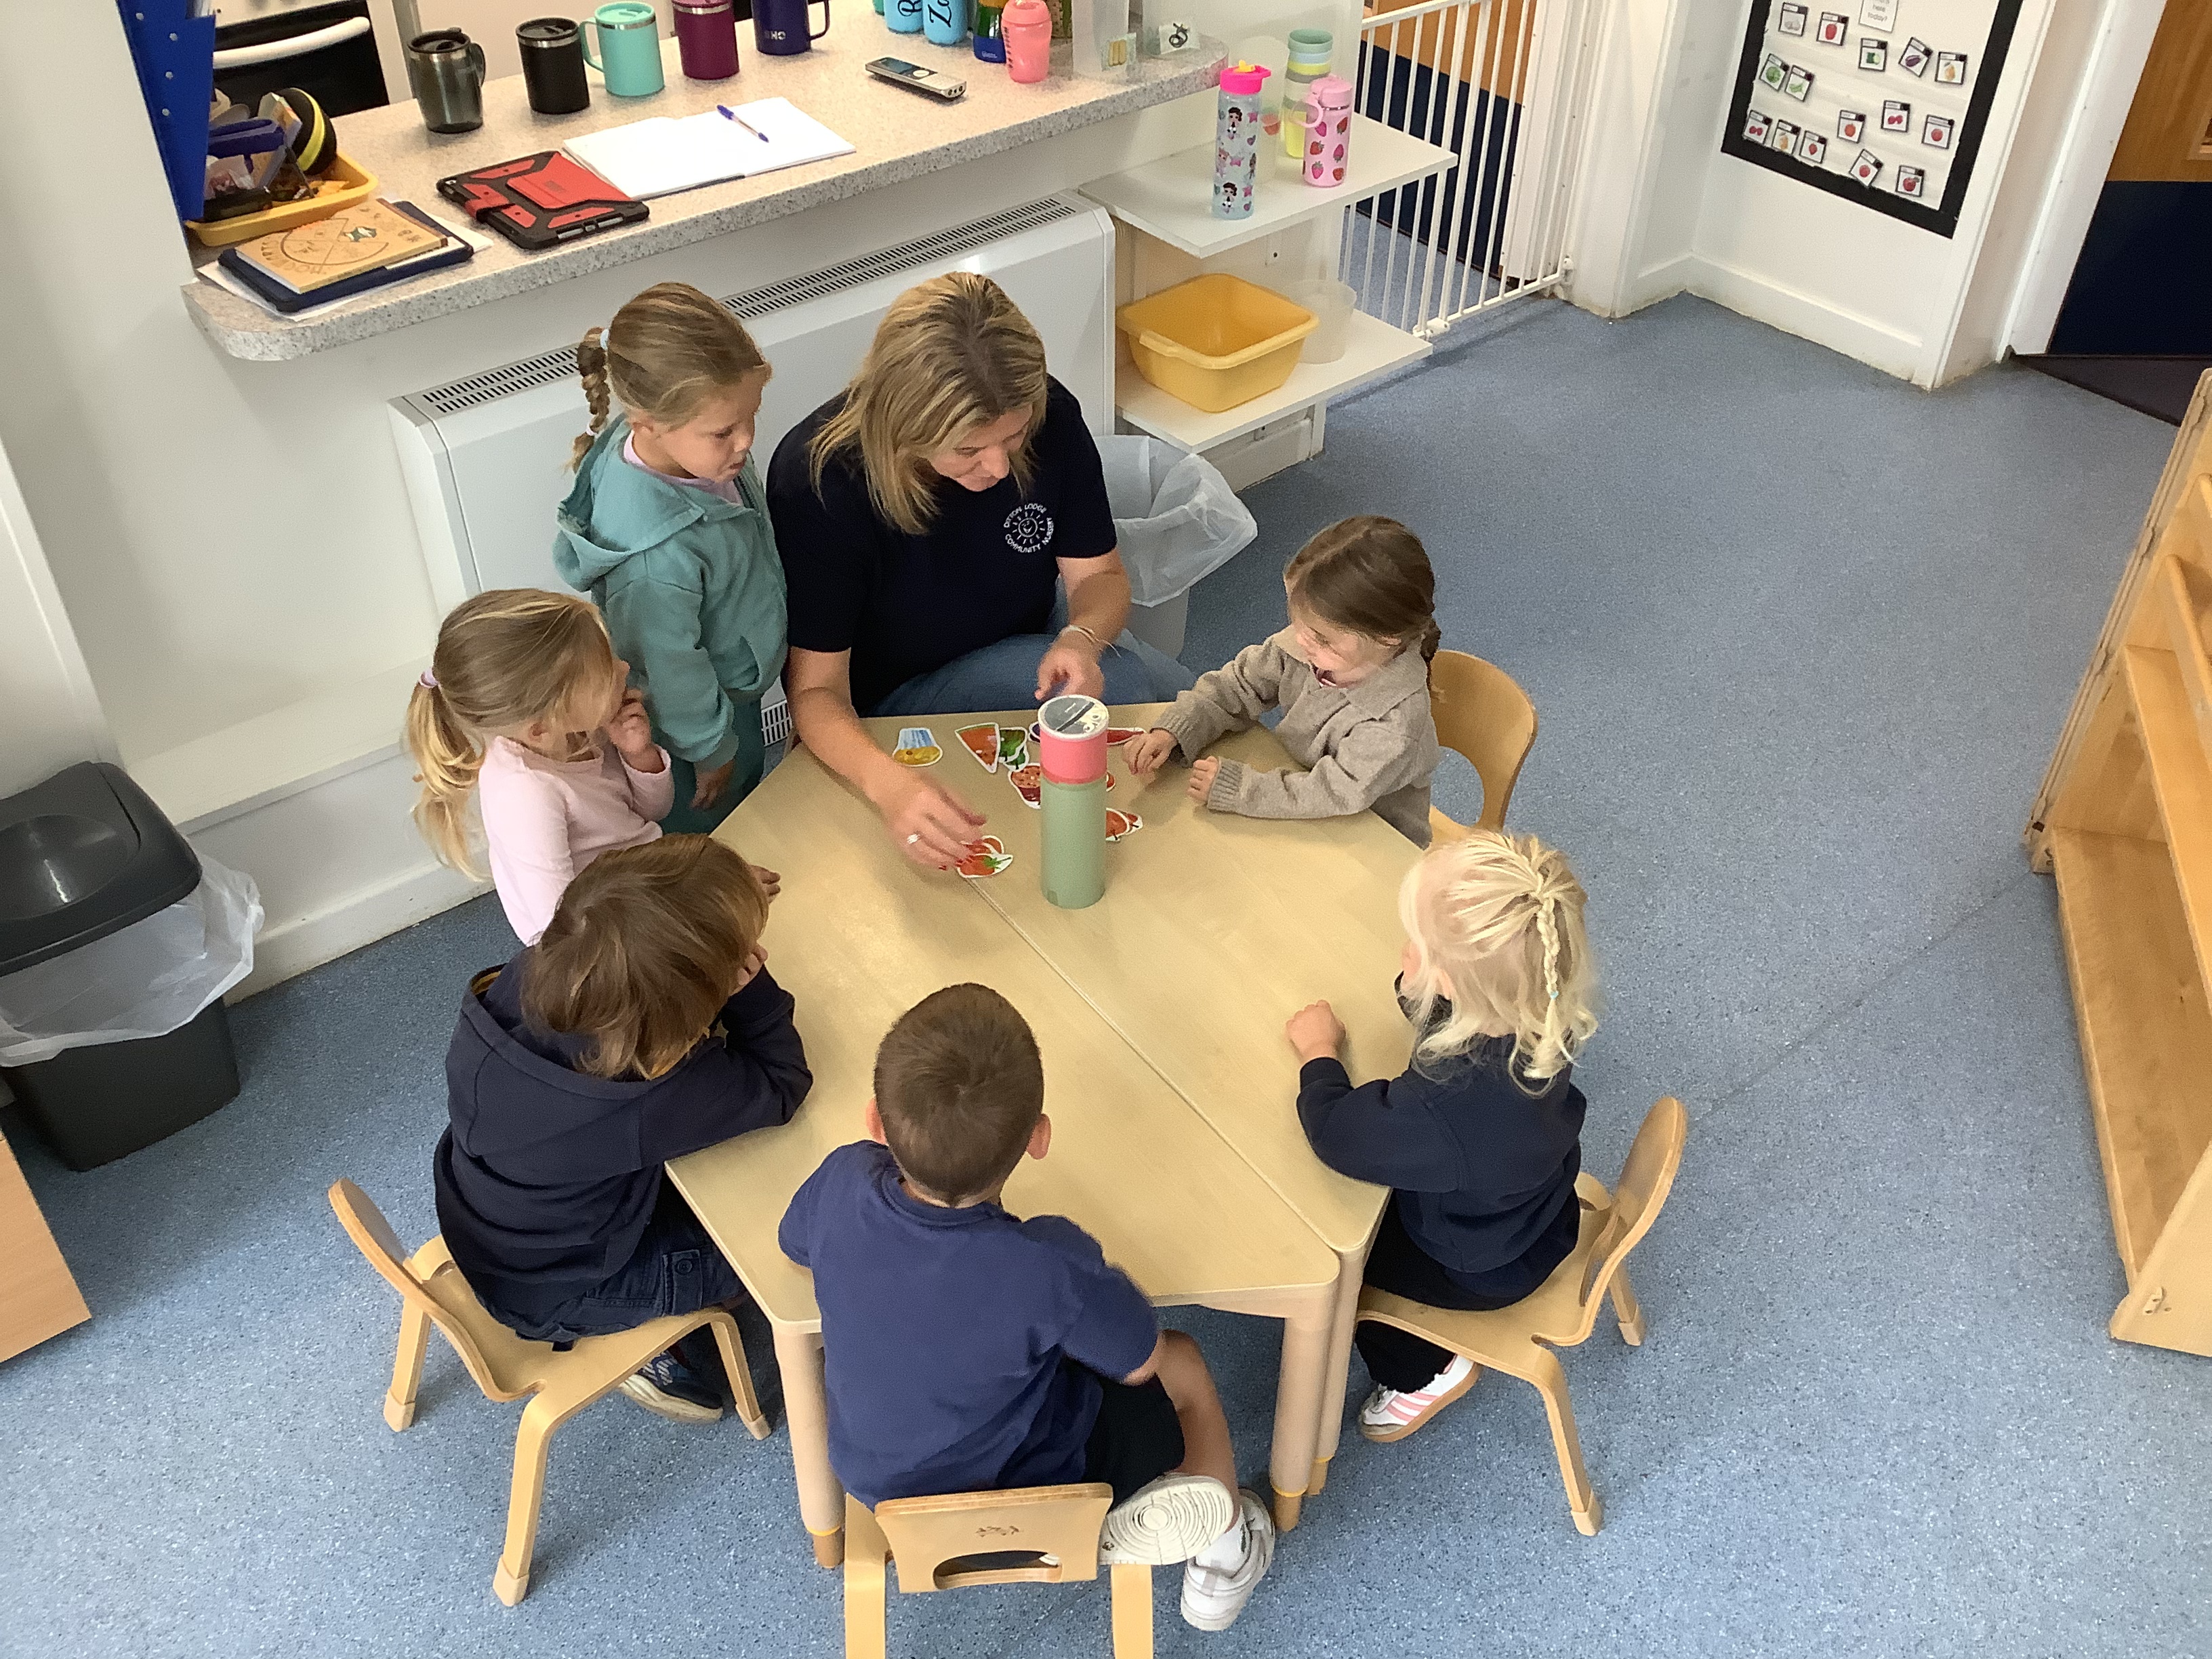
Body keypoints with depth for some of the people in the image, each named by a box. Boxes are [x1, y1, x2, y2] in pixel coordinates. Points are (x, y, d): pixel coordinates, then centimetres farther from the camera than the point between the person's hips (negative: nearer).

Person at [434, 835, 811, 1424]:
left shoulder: (519, 983, -26)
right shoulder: (653, 1100, -41)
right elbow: (780, 1086, -24)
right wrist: (753, 992, -27)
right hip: (549, 1294, -6)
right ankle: (660, 1353, 24)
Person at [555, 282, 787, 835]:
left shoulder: (690, 447, -19)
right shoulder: (657, 551, -45)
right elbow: (670, 668, -29)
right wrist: (710, 749, -12)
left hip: (737, 693, 8)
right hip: (690, 724, -8)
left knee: (749, 797, 33)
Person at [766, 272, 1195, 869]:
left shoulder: (1051, 418, -19)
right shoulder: (816, 477, -29)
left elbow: (1098, 574, -7)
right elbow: (817, 687, -27)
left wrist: (1081, 640, -32)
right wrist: (886, 780, -49)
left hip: (1027, 645, 5)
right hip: (895, 696, -5)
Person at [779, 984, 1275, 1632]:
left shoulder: (843, 1184, -27)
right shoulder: (1052, 1268, -39)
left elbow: (795, 1243, -1)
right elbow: (1140, 1363, -18)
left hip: (876, 1477, 4)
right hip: (1031, 1498, -4)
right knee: (1183, 1363, 18)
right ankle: (1224, 1554, 43)